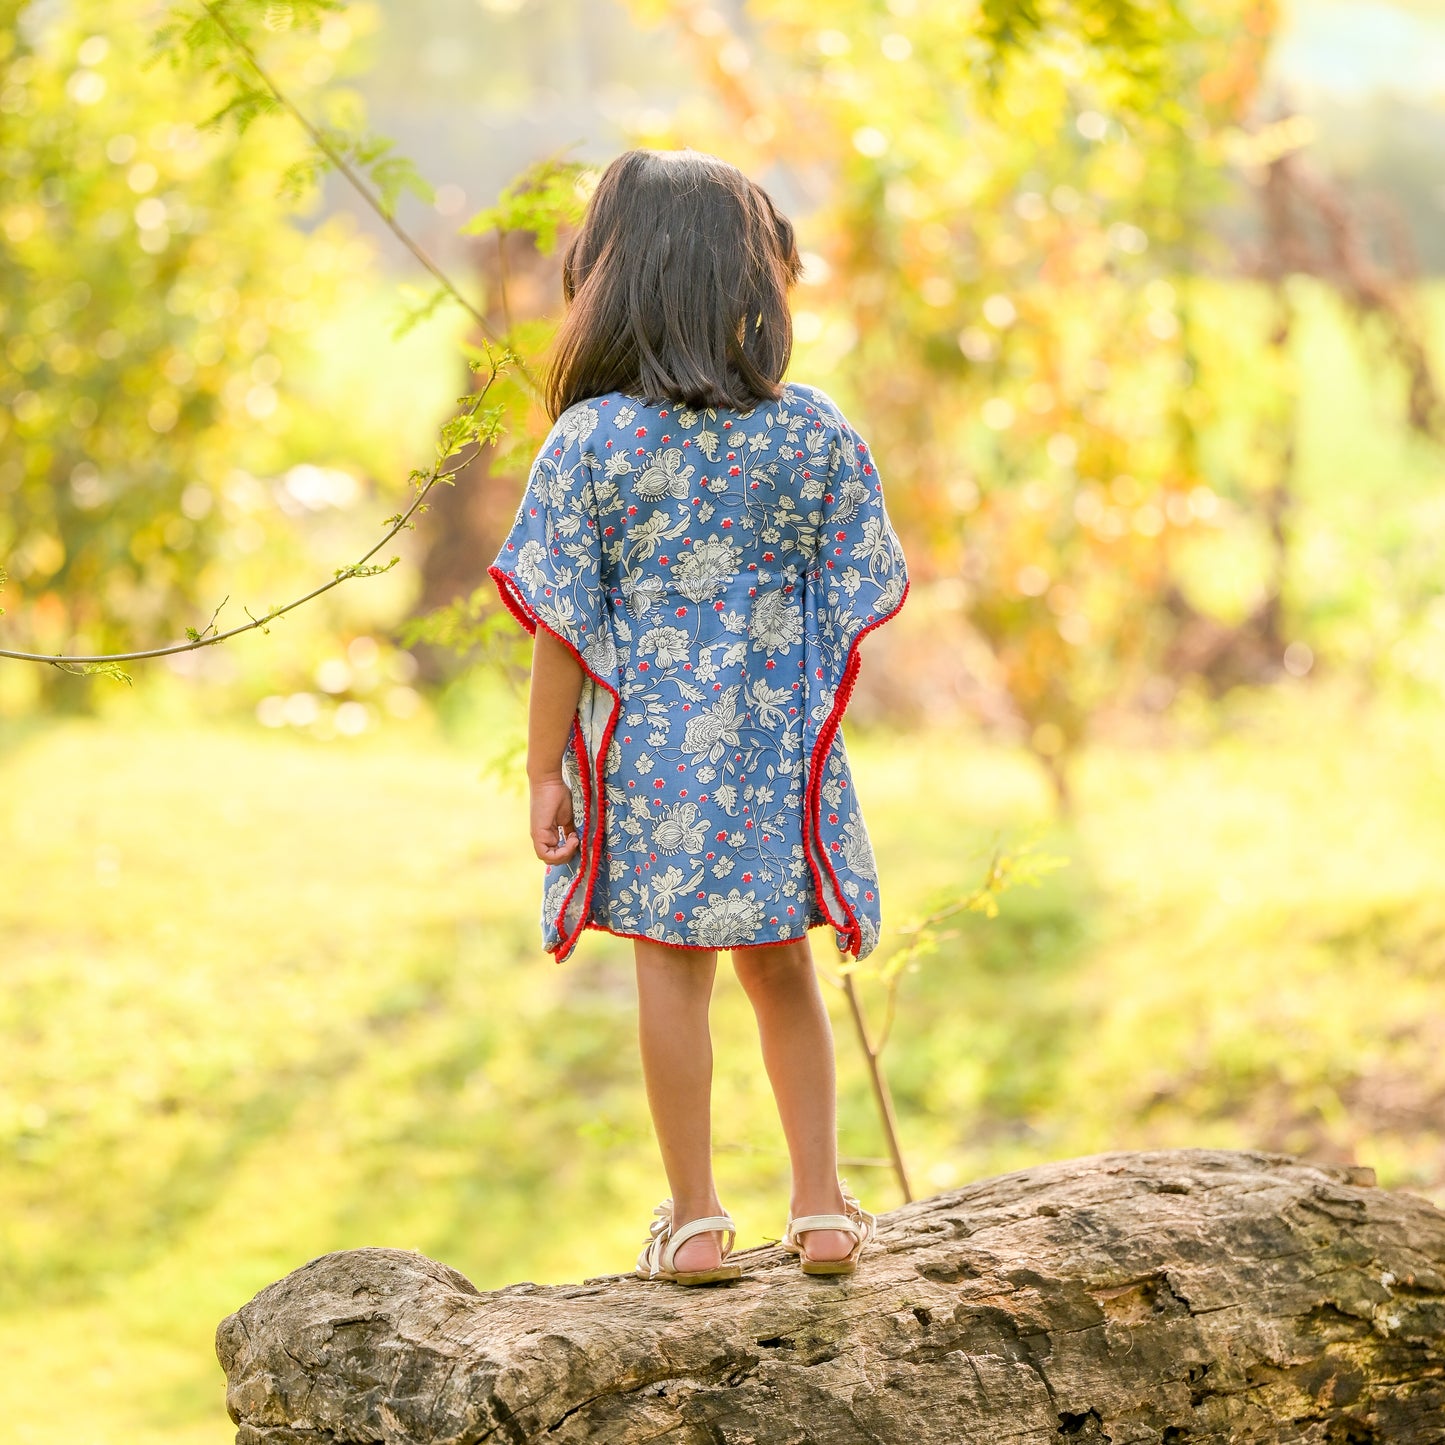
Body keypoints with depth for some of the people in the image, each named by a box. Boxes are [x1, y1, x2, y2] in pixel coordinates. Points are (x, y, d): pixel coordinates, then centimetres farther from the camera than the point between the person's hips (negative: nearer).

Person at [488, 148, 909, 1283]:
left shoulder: (589, 441, -10)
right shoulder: (815, 430, -4)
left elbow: (564, 624, -8)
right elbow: (859, 594, 2)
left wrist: (546, 768, -1)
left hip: (650, 748, -2)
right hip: (781, 743, 2)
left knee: (673, 970, 6)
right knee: (781, 968, 15)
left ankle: (696, 1219, 10)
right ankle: (822, 1202, 17)